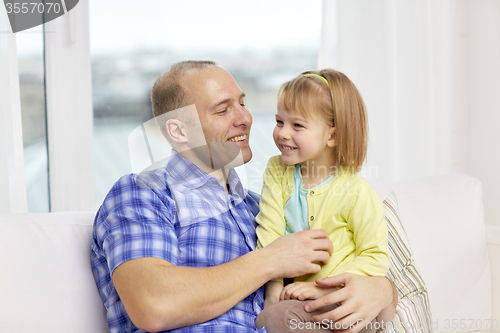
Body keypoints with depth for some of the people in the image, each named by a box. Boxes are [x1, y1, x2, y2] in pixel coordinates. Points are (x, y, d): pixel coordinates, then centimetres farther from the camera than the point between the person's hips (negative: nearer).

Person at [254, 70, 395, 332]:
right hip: (292, 296, 5)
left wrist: (322, 287, -18)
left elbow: (375, 257, -9)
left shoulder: (356, 192, -11)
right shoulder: (277, 172, 3)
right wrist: (274, 289, -15)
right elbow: (269, 236, -3)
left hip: (342, 300, -5)